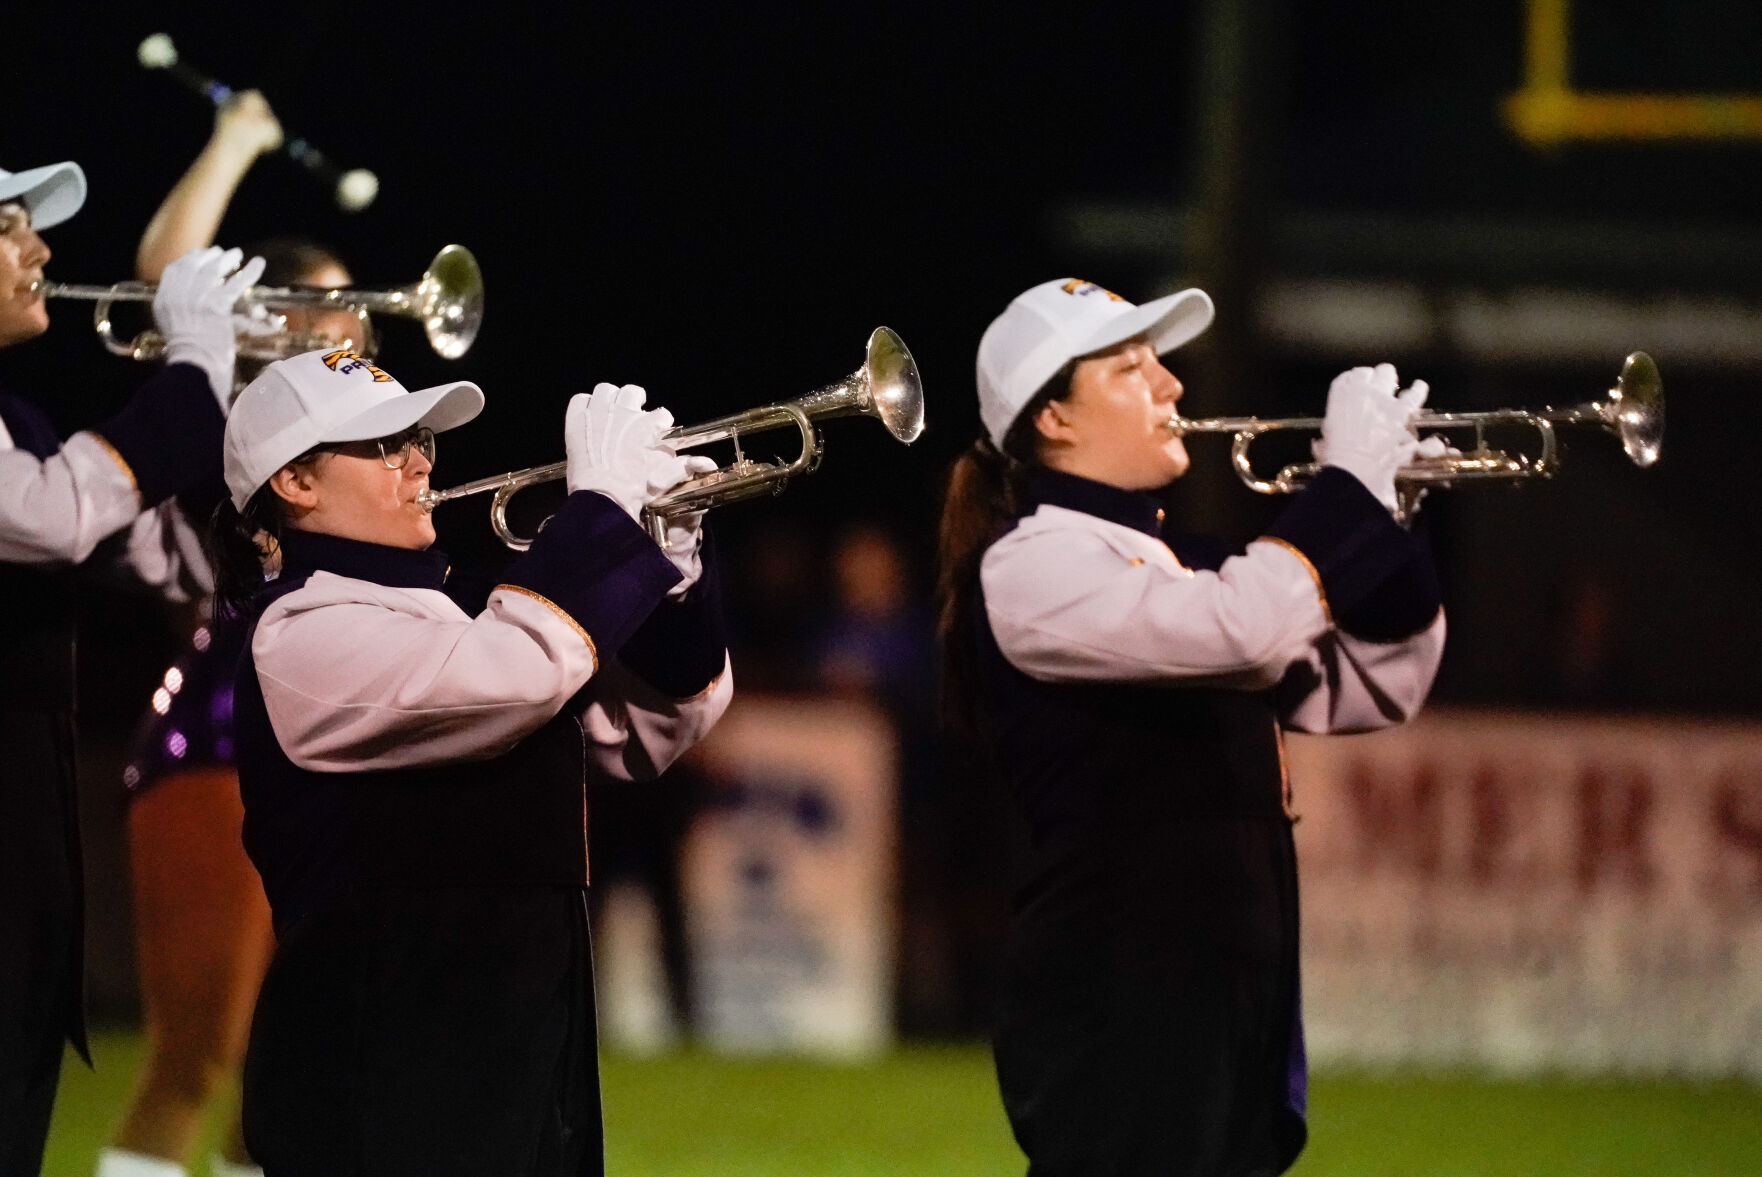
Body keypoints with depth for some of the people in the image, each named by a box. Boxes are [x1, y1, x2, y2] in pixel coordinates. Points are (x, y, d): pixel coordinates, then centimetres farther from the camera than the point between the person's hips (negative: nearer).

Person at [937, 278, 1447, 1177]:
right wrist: (1348, 481, -13)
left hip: (1225, 1012, 9)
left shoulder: (1171, 561, 18)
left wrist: (1384, 515, 6)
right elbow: (1245, 625, -27)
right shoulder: (1033, 564, -11)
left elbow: (1368, 691, 20)